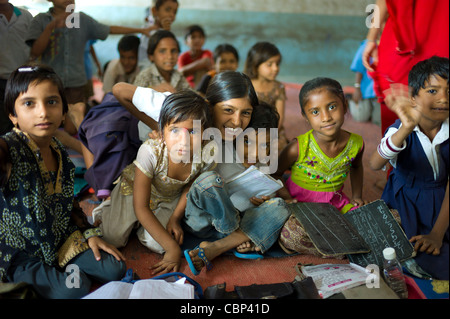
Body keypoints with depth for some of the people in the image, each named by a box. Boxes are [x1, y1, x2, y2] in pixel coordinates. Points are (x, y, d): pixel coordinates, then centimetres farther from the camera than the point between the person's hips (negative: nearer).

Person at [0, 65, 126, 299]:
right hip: (19, 255, -6)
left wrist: (90, 233, 6)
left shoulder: (60, 153, -1)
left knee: (115, 269, 0)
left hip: (60, 241, 6)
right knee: (75, 290, -19)